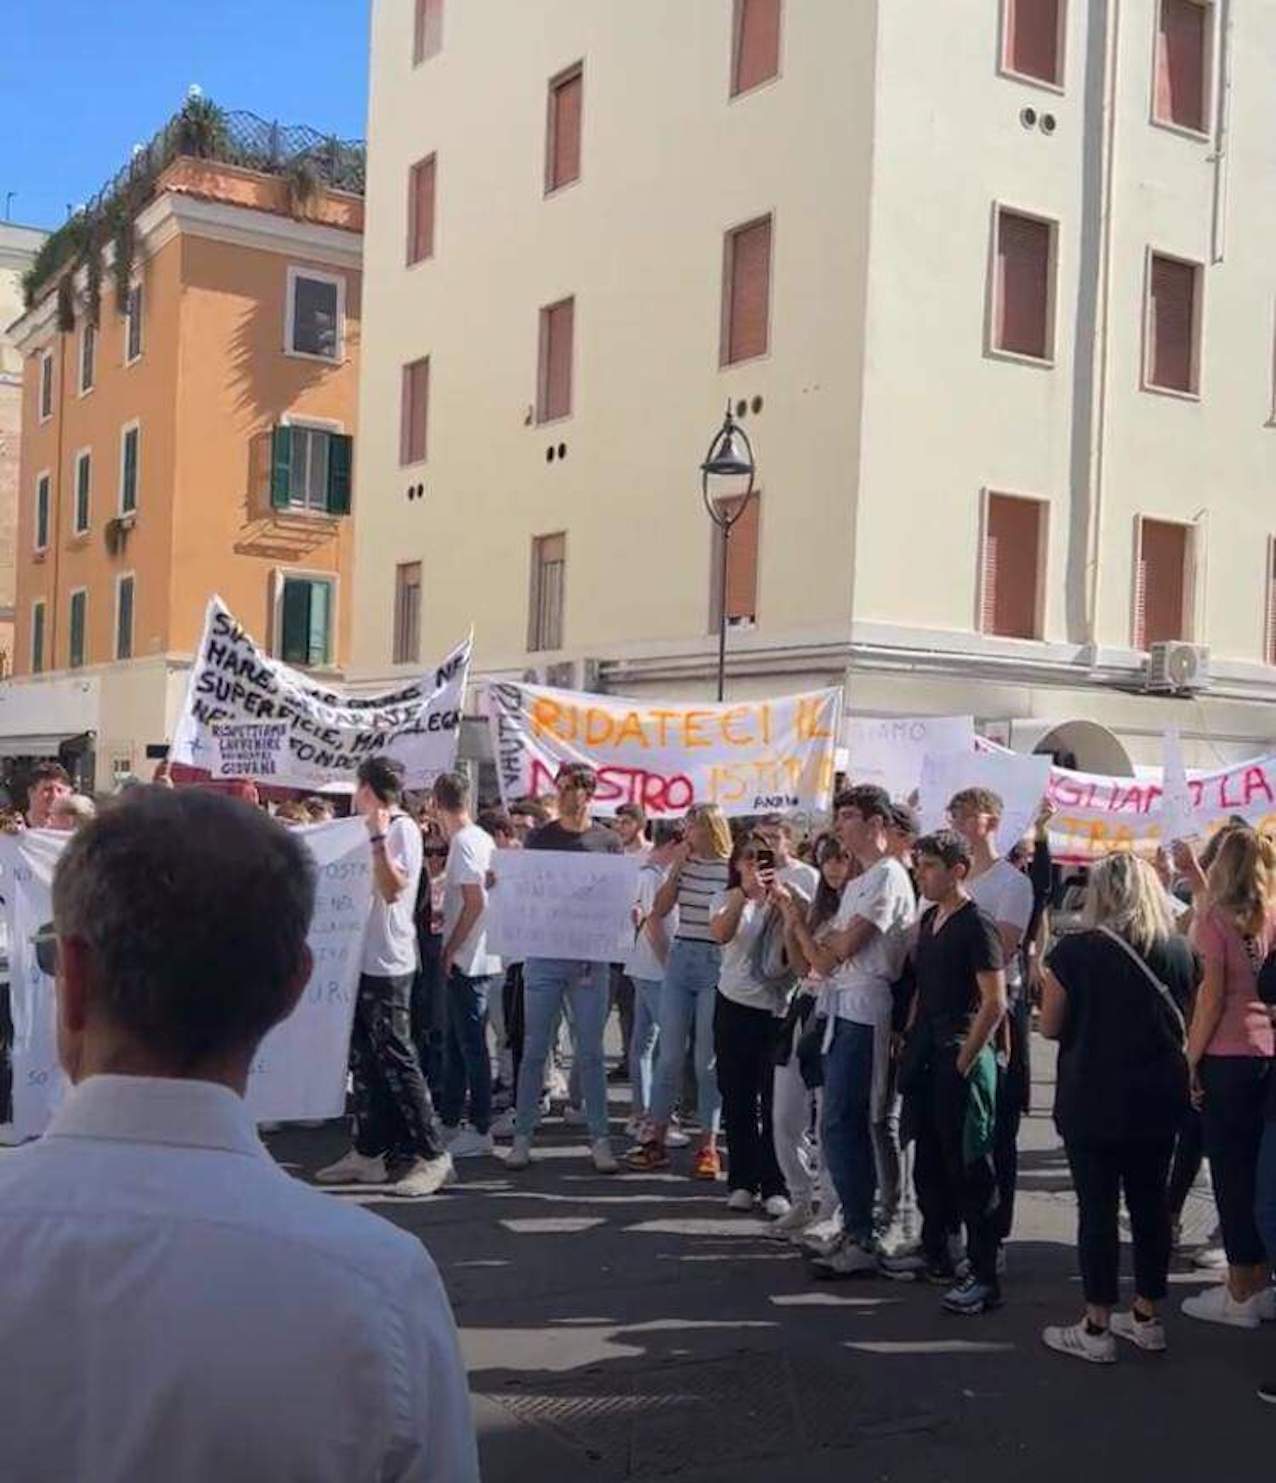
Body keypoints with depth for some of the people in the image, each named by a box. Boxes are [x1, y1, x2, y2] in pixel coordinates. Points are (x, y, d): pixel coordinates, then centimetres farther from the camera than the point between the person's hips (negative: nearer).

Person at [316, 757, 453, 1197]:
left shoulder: (402, 829, -11)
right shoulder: (376, 831, 16)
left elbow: (392, 889, -23)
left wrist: (377, 837, -27)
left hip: (387, 963, -9)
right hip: (363, 960, 9)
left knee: (395, 1058, -9)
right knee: (364, 1059, 11)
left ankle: (431, 1155, -4)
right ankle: (369, 1152, 18)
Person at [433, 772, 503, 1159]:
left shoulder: (463, 843, -16)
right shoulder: (484, 839, 12)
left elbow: (475, 903, -21)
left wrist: (449, 950, -15)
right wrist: (445, 913, 23)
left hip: (468, 962, -10)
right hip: (481, 959, 10)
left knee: (471, 1046, -3)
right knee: (456, 1043, 16)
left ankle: (481, 1130, 4)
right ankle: (449, 1121, 24)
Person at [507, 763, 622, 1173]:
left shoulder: (607, 842, 4)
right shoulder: (539, 838, 6)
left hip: (589, 958, 0)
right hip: (543, 953, 1)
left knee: (590, 1052, 5)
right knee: (534, 1050, 4)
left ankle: (599, 1139, 12)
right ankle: (522, 1136, 11)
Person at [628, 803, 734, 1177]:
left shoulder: (733, 868, -6)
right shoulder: (683, 863, 9)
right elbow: (659, 909, 4)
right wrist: (676, 868, -2)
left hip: (715, 964, -4)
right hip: (680, 959, 4)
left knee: (708, 1060, 2)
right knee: (669, 1054, 7)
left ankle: (708, 1145, 11)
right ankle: (656, 1138, 14)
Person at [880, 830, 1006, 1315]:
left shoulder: (976, 926, -13)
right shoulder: (928, 919, 12)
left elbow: (994, 1003, -16)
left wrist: (964, 1060, -16)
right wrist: (911, 1040, 13)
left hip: (960, 1058, -8)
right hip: (925, 1055, 8)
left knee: (968, 1166, -4)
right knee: (929, 1157, 16)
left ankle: (983, 1275, 3)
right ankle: (934, 1253, 29)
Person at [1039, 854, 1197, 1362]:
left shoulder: (1074, 951, -12)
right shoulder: (1180, 952, 0)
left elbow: (1051, 1027, -6)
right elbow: (1186, 1024, 10)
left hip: (1094, 1099, -4)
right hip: (1158, 1097, 4)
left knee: (1097, 1207, 1)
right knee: (1150, 1202, 13)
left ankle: (1097, 1329, 6)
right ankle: (1146, 1318, 25)